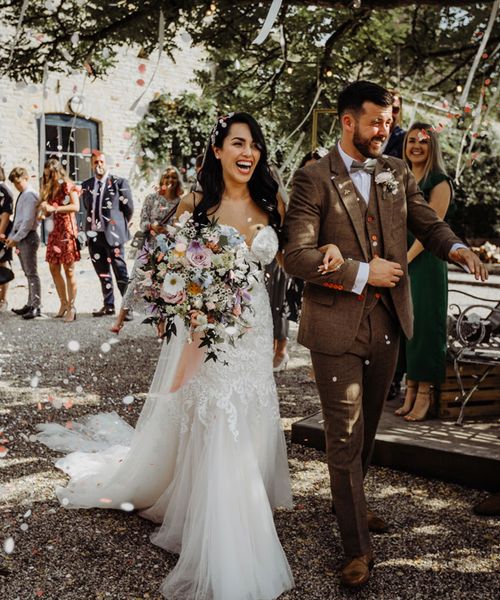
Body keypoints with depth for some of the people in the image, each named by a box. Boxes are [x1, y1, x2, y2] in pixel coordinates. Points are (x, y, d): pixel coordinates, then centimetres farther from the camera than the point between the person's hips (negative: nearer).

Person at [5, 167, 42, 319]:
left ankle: (36, 307, -5)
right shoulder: (22, 195, 17)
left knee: (31, 273, -7)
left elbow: (28, 220, -18)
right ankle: (30, 304, 19)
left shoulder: (30, 194, -12)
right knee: (28, 273, 13)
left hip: (27, 237, -9)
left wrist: (16, 238, -16)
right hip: (20, 237, 9)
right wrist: (12, 236, 12)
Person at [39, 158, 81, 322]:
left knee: (68, 270, -6)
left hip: (67, 230, -7)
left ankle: (71, 307, -4)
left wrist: (54, 208, -18)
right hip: (54, 230, 7)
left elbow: (76, 206, -17)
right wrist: (44, 210, -1)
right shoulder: (50, 189, 18)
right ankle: (64, 304, 14)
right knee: (53, 268, 5)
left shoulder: (68, 186, -3)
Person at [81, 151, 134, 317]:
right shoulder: (86, 185, 12)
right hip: (94, 235, 5)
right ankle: (108, 305, 19)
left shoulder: (119, 182, -2)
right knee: (102, 273, 11)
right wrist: (93, 223, 15)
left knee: (120, 273, -3)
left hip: (113, 234, -5)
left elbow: (129, 207, 2)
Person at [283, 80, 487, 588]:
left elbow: (427, 224, 10)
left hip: (387, 321, 6)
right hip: (336, 326, -5)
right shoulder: (313, 179, -10)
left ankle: (348, 502, 46)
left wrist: (458, 249, -12)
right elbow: (296, 255, -16)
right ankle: (357, 548, 17)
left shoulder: (397, 173, 7)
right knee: (345, 438, 3)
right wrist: (362, 272, -18)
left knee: (366, 428, 22)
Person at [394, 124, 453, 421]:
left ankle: (424, 394, 4)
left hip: (425, 261, -7)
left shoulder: (439, 183, -6)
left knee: (424, 323, -4)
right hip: (399, 261, 7)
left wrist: (405, 260, -17)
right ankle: (410, 391, 16)